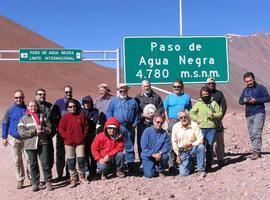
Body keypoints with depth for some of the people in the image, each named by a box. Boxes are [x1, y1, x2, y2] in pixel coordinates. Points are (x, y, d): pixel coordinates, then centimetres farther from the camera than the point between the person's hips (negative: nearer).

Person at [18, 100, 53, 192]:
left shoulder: (42, 116, 10)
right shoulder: (24, 119, 6)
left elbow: (49, 128, 7)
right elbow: (22, 132, -6)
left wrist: (42, 129, -13)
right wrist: (35, 131, -12)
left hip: (42, 143, 0)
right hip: (30, 145, 0)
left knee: (45, 163, -2)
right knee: (33, 164, 6)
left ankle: (48, 182, 8)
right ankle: (35, 183, 15)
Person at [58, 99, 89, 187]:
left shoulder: (81, 115, 4)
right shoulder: (65, 117, -1)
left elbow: (86, 127, 8)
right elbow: (60, 128, -1)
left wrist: (83, 136, -1)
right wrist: (66, 137, -7)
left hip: (80, 142, 1)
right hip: (69, 143, -1)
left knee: (81, 160, 0)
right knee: (71, 162, 3)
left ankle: (81, 177, 17)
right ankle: (73, 179, 13)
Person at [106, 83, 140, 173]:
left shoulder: (133, 101, 13)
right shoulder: (114, 101, 10)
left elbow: (137, 114, 13)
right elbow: (109, 114, 7)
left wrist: (135, 124, 1)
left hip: (129, 127, 1)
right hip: (117, 127, -1)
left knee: (130, 147, 5)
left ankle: (131, 167, 9)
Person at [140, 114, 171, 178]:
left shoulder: (165, 133, -3)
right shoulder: (147, 131, -9)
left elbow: (167, 146, -7)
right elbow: (144, 146, -13)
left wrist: (160, 153, -26)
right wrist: (153, 154, -22)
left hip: (159, 156, 2)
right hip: (148, 157, -2)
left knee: (165, 156, -31)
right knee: (149, 174, -17)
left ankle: (160, 171, -1)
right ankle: (153, 168, 21)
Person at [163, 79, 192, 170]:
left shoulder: (187, 97, 11)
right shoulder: (169, 97, 10)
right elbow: (165, 111, 9)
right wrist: (168, 122, -1)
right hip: (172, 121, -1)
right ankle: (171, 163, -5)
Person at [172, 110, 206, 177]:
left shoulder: (194, 125, -13)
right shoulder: (175, 127, -6)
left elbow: (200, 140, -14)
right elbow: (174, 142, 1)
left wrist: (191, 144, -30)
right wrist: (178, 155, -1)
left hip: (193, 148, -1)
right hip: (182, 151, 1)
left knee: (201, 147, -35)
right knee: (183, 173, -12)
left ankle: (201, 169, -17)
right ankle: (189, 163, 24)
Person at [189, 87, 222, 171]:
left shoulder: (213, 103, 10)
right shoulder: (198, 104, 8)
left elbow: (220, 113, 6)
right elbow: (191, 113, 8)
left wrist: (213, 115, -12)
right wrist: (196, 119, -5)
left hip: (212, 128, 1)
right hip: (201, 128, 0)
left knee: (210, 147, 1)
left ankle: (209, 165, 8)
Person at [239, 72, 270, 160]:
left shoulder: (260, 88, 0)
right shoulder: (245, 90, 17)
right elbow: (240, 101, 17)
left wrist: (256, 100, -17)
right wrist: (244, 100, -6)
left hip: (259, 113, -6)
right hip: (249, 115, 6)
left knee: (256, 133, -16)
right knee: (251, 135, 6)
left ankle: (256, 152, -18)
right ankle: (257, 152, 14)